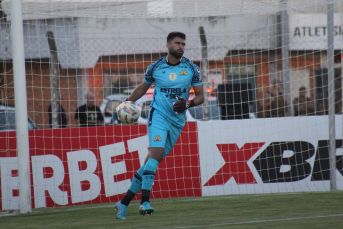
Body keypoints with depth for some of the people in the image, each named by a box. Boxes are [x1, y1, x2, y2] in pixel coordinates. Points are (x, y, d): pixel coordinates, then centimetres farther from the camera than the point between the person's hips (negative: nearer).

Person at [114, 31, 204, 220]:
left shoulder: (192, 69, 3)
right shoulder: (155, 68, 2)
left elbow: (200, 96, 5)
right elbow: (142, 88, 18)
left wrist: (188, 104, -15)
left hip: (177, 121, 2)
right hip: (158, 114, -2)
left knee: (151, 161, 3)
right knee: (156, 151, -26)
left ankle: (124, 202, 12)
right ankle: (145, 201, -31)